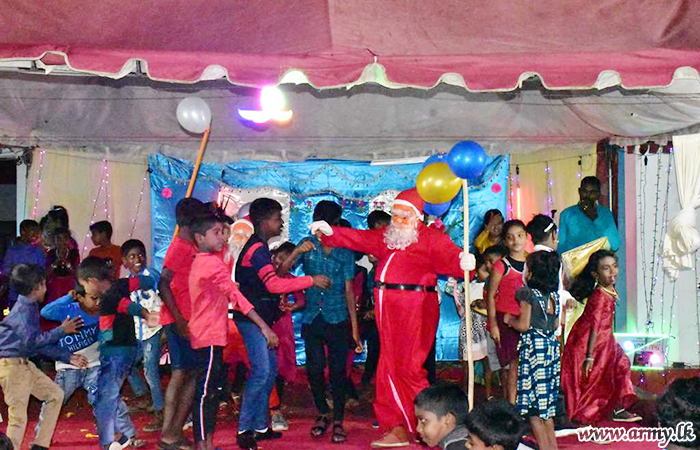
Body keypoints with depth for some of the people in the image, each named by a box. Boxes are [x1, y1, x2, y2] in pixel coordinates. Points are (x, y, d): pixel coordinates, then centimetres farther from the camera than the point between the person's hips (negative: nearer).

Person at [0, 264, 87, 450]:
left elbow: (40, 344, 15)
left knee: (55, 394, 13)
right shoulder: (22, 309, -17)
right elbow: (32, 340, -24)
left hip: (24, 363, 10)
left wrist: (69, 357, 13)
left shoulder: (31, 307, 12)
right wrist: (61, 330, -16)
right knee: (18, 417, -7)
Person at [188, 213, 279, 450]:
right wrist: (264, 326, -21)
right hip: (210, 336, -10)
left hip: (205, 335, 10)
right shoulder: (213, 263, -15)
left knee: (214, 388, 12)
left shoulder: (200, 262, 15)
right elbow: (236, 296, -20)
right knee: (206, 391, -6)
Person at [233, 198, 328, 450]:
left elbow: (270, 281, 23)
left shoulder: (260, 247, 16)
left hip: (259, 318, 10)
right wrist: (311, 281, -21)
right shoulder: (257, 249, -16)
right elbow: (274, 284, -26)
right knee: (262, 371, -13)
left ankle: (260, 426, 17)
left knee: (270, 369, 10)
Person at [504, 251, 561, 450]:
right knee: (546, 401, 16)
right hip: (551, 346, 8)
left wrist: (509, 320, 3)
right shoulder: (554, 295, 9)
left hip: (534, 346, -7)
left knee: (532, 402, 0)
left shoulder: (528, 293, -11)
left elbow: (523, 325, -15)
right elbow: (556, 324, 14)